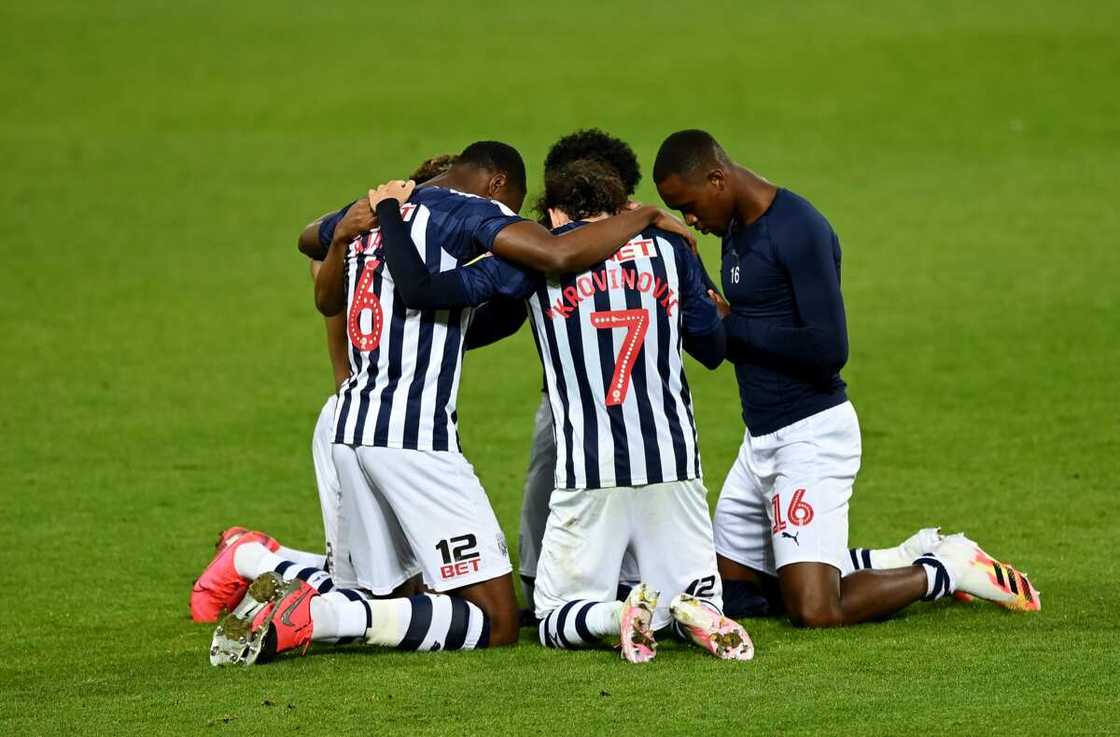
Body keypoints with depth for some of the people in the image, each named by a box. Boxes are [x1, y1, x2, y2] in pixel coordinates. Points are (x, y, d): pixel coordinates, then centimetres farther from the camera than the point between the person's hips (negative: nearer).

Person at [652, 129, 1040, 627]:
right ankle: (913, 559, 23)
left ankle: (945, 569, 7)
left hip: (811, 435, -10)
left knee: (814, 610, -17)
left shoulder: (798, 231, -18)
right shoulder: (735, 230, 11)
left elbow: (828, 350, -25)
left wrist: (730, 324, -17)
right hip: (761, 438, 10)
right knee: (730, 584, 15)